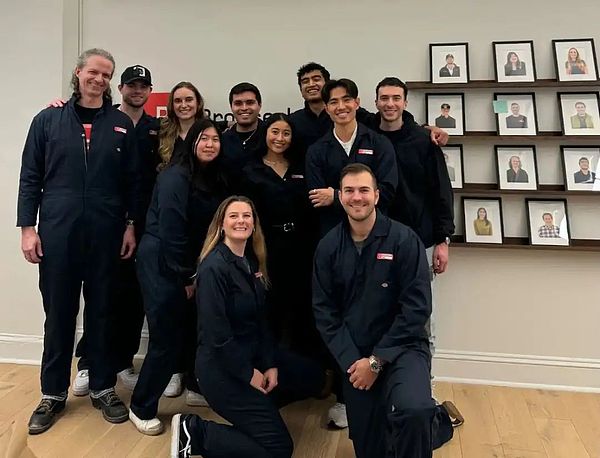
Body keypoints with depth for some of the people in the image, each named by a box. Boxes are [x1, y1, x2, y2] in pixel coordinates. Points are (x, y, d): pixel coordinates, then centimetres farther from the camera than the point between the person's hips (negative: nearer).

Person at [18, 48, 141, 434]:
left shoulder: (122, 124, 5)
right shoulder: (48, 120, 5)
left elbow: (134, 181, 6)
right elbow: (30, 178, 4)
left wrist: (131, 225, 2)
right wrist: (28, 227, -2)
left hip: (106, 235, 0)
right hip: (57, 234, 0)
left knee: (102, 313, 10)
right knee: (59, 315, 9)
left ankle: (104, 388, 24)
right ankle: (53, 394, 24)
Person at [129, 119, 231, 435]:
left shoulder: (217, 179, 9)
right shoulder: (176, 176, -15)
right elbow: (170, 231, -19)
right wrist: (183, 278, -14)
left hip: (191, 263, 7)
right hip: (161, 263, -7)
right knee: (167, 336, -5)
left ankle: (199, 385, 33)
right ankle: (142, 409, 13)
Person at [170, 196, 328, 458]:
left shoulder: (253, 262, 5)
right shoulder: (213, 267, -22)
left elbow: (260, 320, 7)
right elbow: (216, 333, -24)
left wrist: (270, 364, -2)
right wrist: (248, 374, -14)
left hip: (254, 355, 9)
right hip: (221, 368, -9)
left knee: (314, 379, 16)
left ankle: (257, 406, 21)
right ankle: (194, 432, 0)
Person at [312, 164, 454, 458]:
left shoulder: (404, 240, -11)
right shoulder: (328, 246, -1)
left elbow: (416, 308, -14)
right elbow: (324, 310, -1)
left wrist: (376, 360, -14)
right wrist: (350, 360, -11)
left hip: (402, 348, -3)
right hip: (354, 357, 4)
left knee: (413, 412, -33)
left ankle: (434, 422, 0)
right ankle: (428, 424, 35)